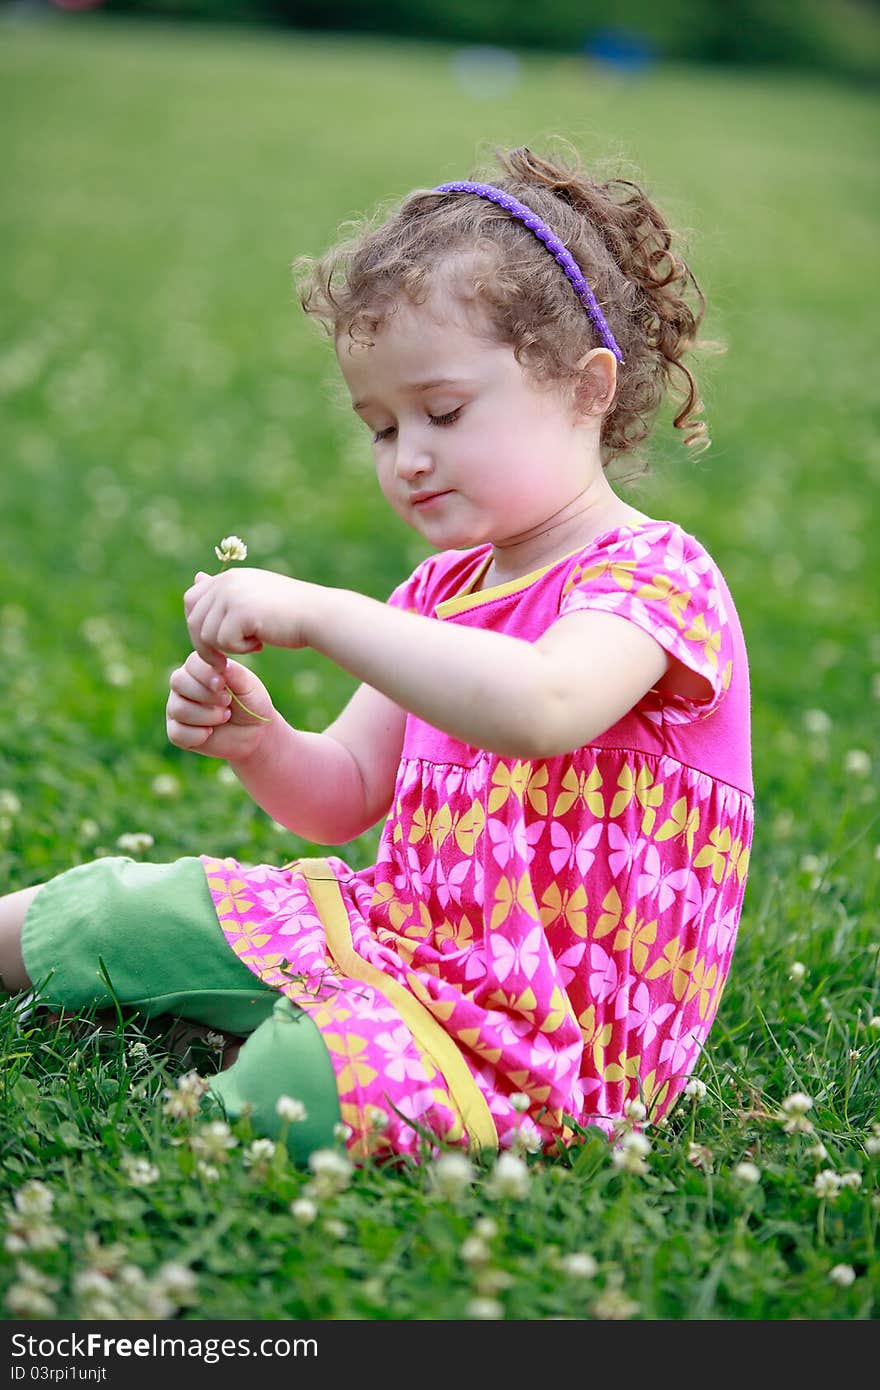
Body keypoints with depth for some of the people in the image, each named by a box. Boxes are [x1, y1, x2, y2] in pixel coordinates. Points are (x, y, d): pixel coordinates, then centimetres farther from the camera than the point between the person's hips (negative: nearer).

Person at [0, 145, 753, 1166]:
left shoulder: (653, 576, -14)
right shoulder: (442, 589, 13)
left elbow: (542, 708, -37)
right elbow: (345, 801, 14)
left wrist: (313, 611, -33)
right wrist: (256, 743, -9)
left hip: (557, 1028, -8)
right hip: (411, 930, 8)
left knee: (313, 1083, -36)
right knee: (121, 909, 7)